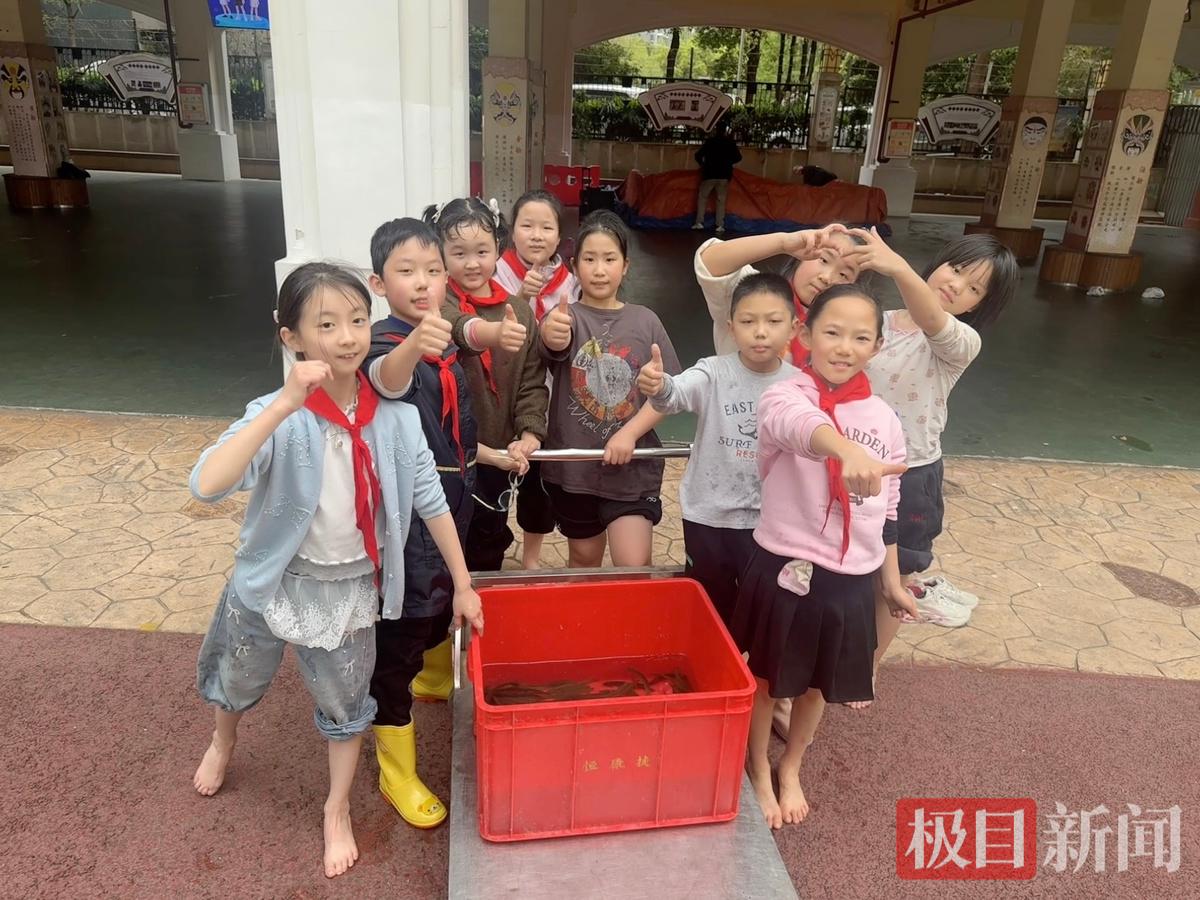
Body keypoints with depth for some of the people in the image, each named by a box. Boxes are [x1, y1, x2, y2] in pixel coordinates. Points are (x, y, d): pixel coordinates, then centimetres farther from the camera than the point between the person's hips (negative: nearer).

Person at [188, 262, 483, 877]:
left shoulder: (395, 414, -15)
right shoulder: (279, 415, -24)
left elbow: (429, 500, -6)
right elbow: (207, 486, -39)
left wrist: (463, 583, -1)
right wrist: (286, 406, -45)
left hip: (349, 588, 1)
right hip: (274, 579, 0)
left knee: (345, 703, 17)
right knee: (238, 681, 26)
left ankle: (337, 812, 44)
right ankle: (223, 742, 63)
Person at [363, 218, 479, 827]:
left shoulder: (446, 342, 4)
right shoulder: (385, 342, -21)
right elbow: (386, 379, -47)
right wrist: (413, 345, -66)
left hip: (452, 497, 9)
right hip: (404, 509, -8)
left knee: (447, 597, 28)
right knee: (400, 630, 1)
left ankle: (435, 678, 58)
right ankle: (396, 771, 17)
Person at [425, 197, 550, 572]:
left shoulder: (519, 310, 1)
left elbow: (532, 380, -1)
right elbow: (458, 327, -36)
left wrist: (530, 433, -15)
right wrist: (490, 332, -57)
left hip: (499, 454, 4)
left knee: (489, 547, 21)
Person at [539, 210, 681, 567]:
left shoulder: (645, 321, 2)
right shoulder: (566, 315, -3)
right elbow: (554, 343, -28)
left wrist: (629, 433, -16)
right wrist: (551, 334, -52)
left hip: (633, 465, 0)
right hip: (573, 464, 0)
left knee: (635, 567, -7)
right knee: (584, 560, 17)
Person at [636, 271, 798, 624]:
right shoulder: (714, 372, -13)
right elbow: (678, 395, -33)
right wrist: (658, 387, -56)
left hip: (767, 518, 1)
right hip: (708, 514, -1)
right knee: (709, 607, 18)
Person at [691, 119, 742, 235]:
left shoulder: (710, 141, -3)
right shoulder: (730, 142, 1)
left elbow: (698, 155, -4)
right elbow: (738, 157, 5)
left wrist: (703, 164, 16)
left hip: (710, 174, -1)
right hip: (724, 175, 2)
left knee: (702, 197, 11)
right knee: (721, 200, 6)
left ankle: (699, 222, 1)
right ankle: (720, 226, 0)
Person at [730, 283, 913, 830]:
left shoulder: (885, 419, 2)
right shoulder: (784, 398, -15)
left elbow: (887, 508, 11)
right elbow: (800, 425, -41)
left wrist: (891, 580, 16)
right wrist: (848, 452, -62)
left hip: (851, 577, 4)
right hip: (784, 567, -4)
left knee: (819, 683, 20)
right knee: (766, 678, 14)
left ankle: (791, 769, 46)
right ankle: (758, 773, 40)